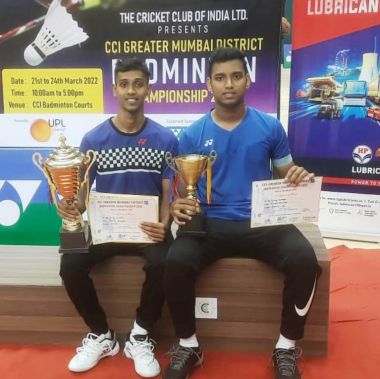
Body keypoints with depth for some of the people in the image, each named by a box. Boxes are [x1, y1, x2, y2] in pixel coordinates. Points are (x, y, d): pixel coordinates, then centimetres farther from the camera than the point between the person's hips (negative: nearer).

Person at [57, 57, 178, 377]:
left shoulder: (166, 140, -1)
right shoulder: (93, 140, 1)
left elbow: (169, 194, 0)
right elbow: (81, 191, 3)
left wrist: (164, 224, -21)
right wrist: (72, 207, -21)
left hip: (148, 226, -1)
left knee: (161, 264, -32)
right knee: (70, 265, -24)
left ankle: (141, 336, -2)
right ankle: (101, 335, 4)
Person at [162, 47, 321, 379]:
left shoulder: (270, 126, 6)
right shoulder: (193, 135, 5)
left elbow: (286, 176, 12)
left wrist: (299, 177, -13)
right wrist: (178, 206, -17)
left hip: (263, 222, 1)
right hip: (210, 223, 0)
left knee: (305, 259, -27)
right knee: (177, 262, -29)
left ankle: (286, 348, -3)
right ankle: (188, 346, -2)